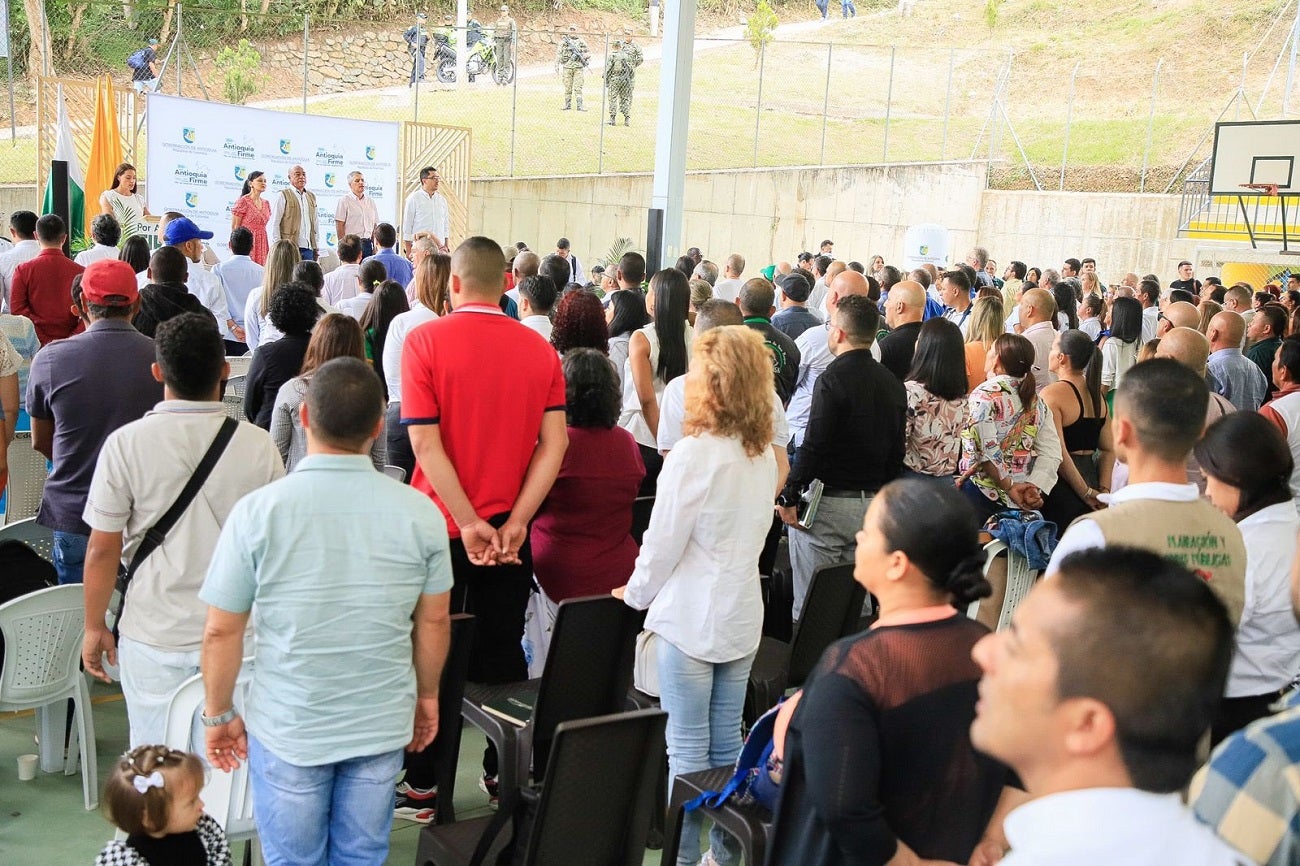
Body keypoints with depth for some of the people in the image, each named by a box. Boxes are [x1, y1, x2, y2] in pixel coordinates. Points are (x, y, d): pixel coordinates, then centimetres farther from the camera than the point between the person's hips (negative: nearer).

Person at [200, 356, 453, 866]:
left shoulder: (258, 511, -15)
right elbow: (434, 622, 0)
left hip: (287, 728, -1)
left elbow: (222, 632, -8)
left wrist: (218, 715, 6)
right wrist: (427, 696, 16)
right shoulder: (420, 513, -11)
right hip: (382, 727, 1)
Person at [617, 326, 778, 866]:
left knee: (688, 750, 3)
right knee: (727, 743, 16)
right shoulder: (764, 456, 4)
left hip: (689, 618, -7)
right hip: (741, 615, 7)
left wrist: (635, 593, 3)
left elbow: (662, 542, -13)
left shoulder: (693, 456, -18)